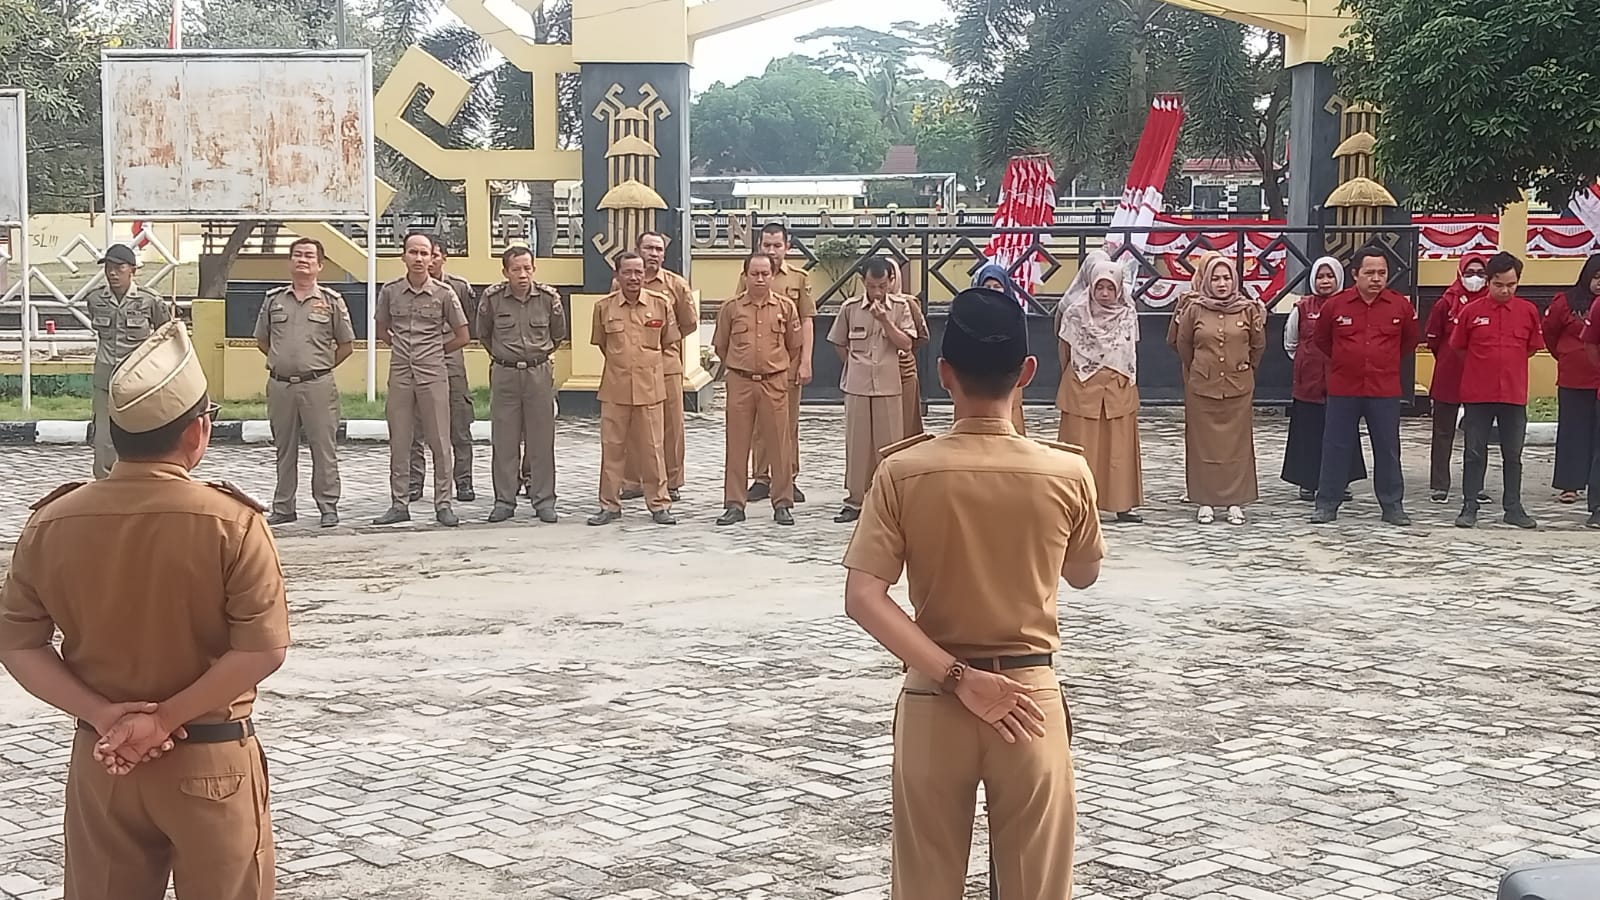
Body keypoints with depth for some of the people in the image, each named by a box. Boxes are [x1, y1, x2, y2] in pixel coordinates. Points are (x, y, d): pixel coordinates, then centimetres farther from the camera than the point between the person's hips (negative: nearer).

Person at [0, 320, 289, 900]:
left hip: (100, 759, 4)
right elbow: (262, 650, -19)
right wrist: (166, 718, -14)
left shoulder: (52, 523, -5)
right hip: (210, 761, -3)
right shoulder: (231, 524, -16)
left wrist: (101, 713, -8)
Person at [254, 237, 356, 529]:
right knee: (284, 449, 10)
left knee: (324, 448, -1)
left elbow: (346, 344, 8)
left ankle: (328, 507, 6)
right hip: (279, 385, 3)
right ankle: (283, 508, 17)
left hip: (318, 385, -3)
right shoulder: (273, 299, 9)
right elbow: (262, 340, 19)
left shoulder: (331, 301, 3)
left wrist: (323, 366, 5)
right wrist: (282, 362, 12)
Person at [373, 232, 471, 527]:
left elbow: (462, 337, 5)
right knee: (399, 443, 6)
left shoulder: (444, 293, -2)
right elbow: (381, 329, 20)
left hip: (433, 374, -2)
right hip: (400, 374, 2)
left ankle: (443, 504, 7)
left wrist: (433, 352, 9)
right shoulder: (390, 291, 4)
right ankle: (399, 505, 14)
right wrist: (402, 348, 11)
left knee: (440, 442, 0)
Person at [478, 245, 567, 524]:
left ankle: (544, 500, 9)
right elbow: (483, 333, 14)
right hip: (504, 374, 0)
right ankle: (504, 501, 10)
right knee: (504, 440, 2)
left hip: (539, 373, 0)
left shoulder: (549, 297, -4)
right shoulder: (492, 298, -4)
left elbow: (558, 334, 14)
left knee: (542, 439, 2)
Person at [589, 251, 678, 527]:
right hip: (615, 387, 1)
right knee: (611, 447, 5)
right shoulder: (604, 306, 0)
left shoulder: (661, 304, -2)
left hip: (650, 387, -1)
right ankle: (609, 505, 14)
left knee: (651, 448, 4)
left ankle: (659, 504, 13)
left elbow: (667, 341, 12)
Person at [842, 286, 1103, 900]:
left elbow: (863, 599, -18)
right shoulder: (1067, 472, -11)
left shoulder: (903, 472, -12)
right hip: (1031, 695, 0)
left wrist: (956, 677, -16)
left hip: (932, 697, 0)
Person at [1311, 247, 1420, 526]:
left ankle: (1393, 505, 15)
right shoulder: (1335, 305, -5)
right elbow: (1320, 339, 11)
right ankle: (1327, 504, 13)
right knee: (1336, 447, 5)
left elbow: (1411, 340, 15)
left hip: (1385, 391, 0)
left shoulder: (1400, 306, -2)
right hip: (1343, 390, 0)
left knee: (1387, 449, 7)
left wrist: (1389, 362, 14)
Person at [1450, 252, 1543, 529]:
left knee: (1513, 455, 9)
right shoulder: (1471, 311, -4)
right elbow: (1458, 348, 7)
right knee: (1474, 453, 5)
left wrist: (1507, 365, 11)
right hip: (1477, 394, -1)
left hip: (1514, 394, 1)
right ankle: (1469, 507, 12)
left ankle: (1513, 508, 19)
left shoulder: (1528, 311, 1)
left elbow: (1533, 348, 12)